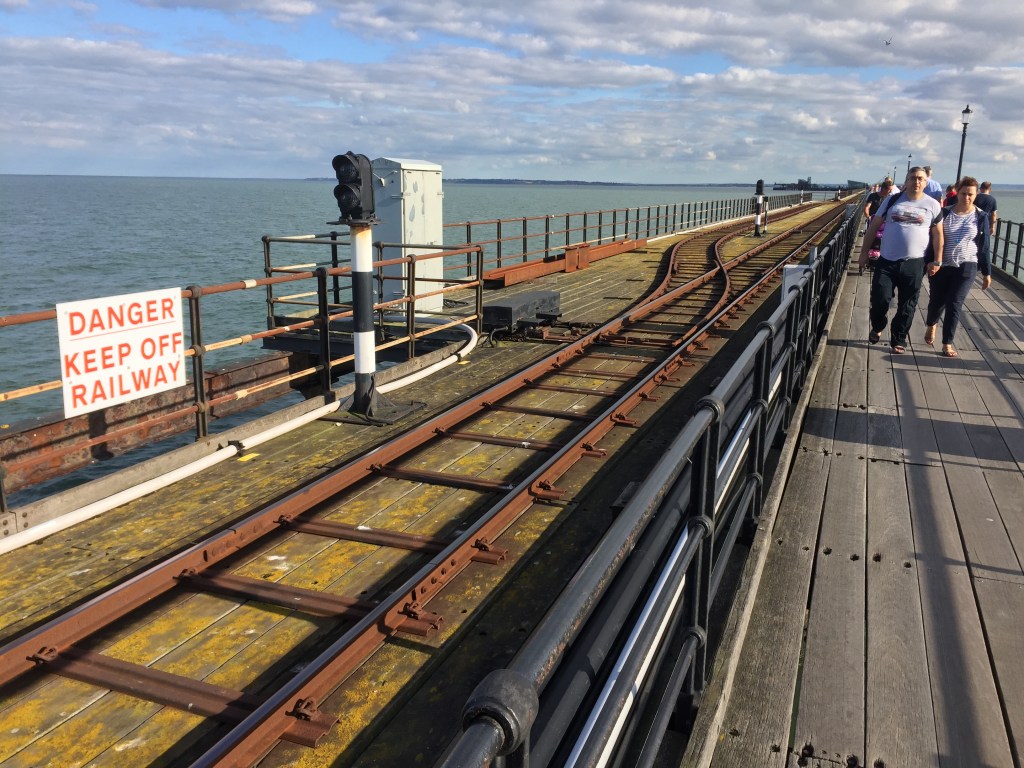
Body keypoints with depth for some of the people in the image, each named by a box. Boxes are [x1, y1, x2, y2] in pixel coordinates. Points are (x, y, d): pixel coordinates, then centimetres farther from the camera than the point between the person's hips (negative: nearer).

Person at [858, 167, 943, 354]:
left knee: (907, 306, 6)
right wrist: (864, 252, 4)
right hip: (887, 261, 0)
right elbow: (874, 226, 6)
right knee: (879, 299, -2)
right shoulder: (893, 201, 4)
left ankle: (898, 340, 20)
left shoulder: (932, 205, 2)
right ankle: (877, 328, 27)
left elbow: (938, 234, 4)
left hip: (914, 263, 0)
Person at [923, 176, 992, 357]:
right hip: (941, 266, 1)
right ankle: (931, 325, 42)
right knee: (936, 301, 11)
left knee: (954, 305, -5)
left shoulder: (981, 217, -1)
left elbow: (984, 247, 2)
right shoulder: (945, 213, -1)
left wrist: (987, 272, 1)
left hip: (966, 267, -1)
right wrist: (930, 263, -1)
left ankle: (947, 343, 4)